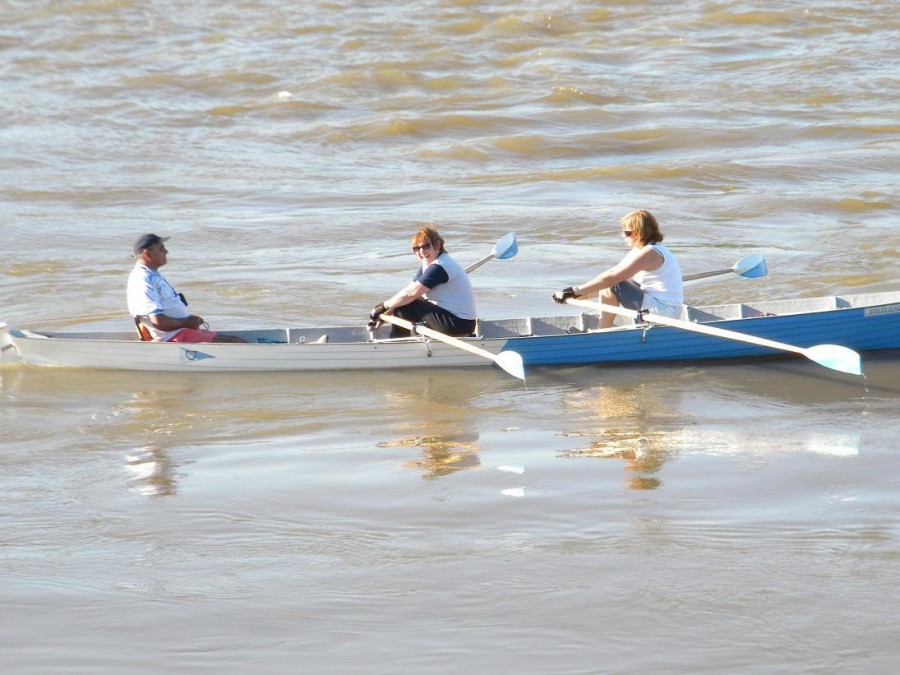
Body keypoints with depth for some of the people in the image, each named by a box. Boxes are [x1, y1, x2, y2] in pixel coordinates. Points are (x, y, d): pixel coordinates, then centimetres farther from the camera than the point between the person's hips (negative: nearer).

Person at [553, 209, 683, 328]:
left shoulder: (648, 253, -19)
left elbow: (610, 278, -22)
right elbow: (612, 273, 11)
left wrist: (575, 291, -17)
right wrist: (579, 293, 4)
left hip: (663, 311, -10)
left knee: (610, 286, -14)